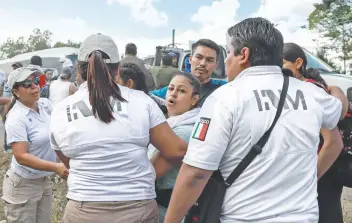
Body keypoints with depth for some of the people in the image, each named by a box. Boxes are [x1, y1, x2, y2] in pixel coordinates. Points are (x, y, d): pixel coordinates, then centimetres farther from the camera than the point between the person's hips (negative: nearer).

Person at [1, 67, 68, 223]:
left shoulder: (45, 104, -1)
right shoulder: (16, 118, -22)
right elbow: (21, 156, -27)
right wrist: (55, 167, -32)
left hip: (44, 181, 7)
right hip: (22, 185, -6)